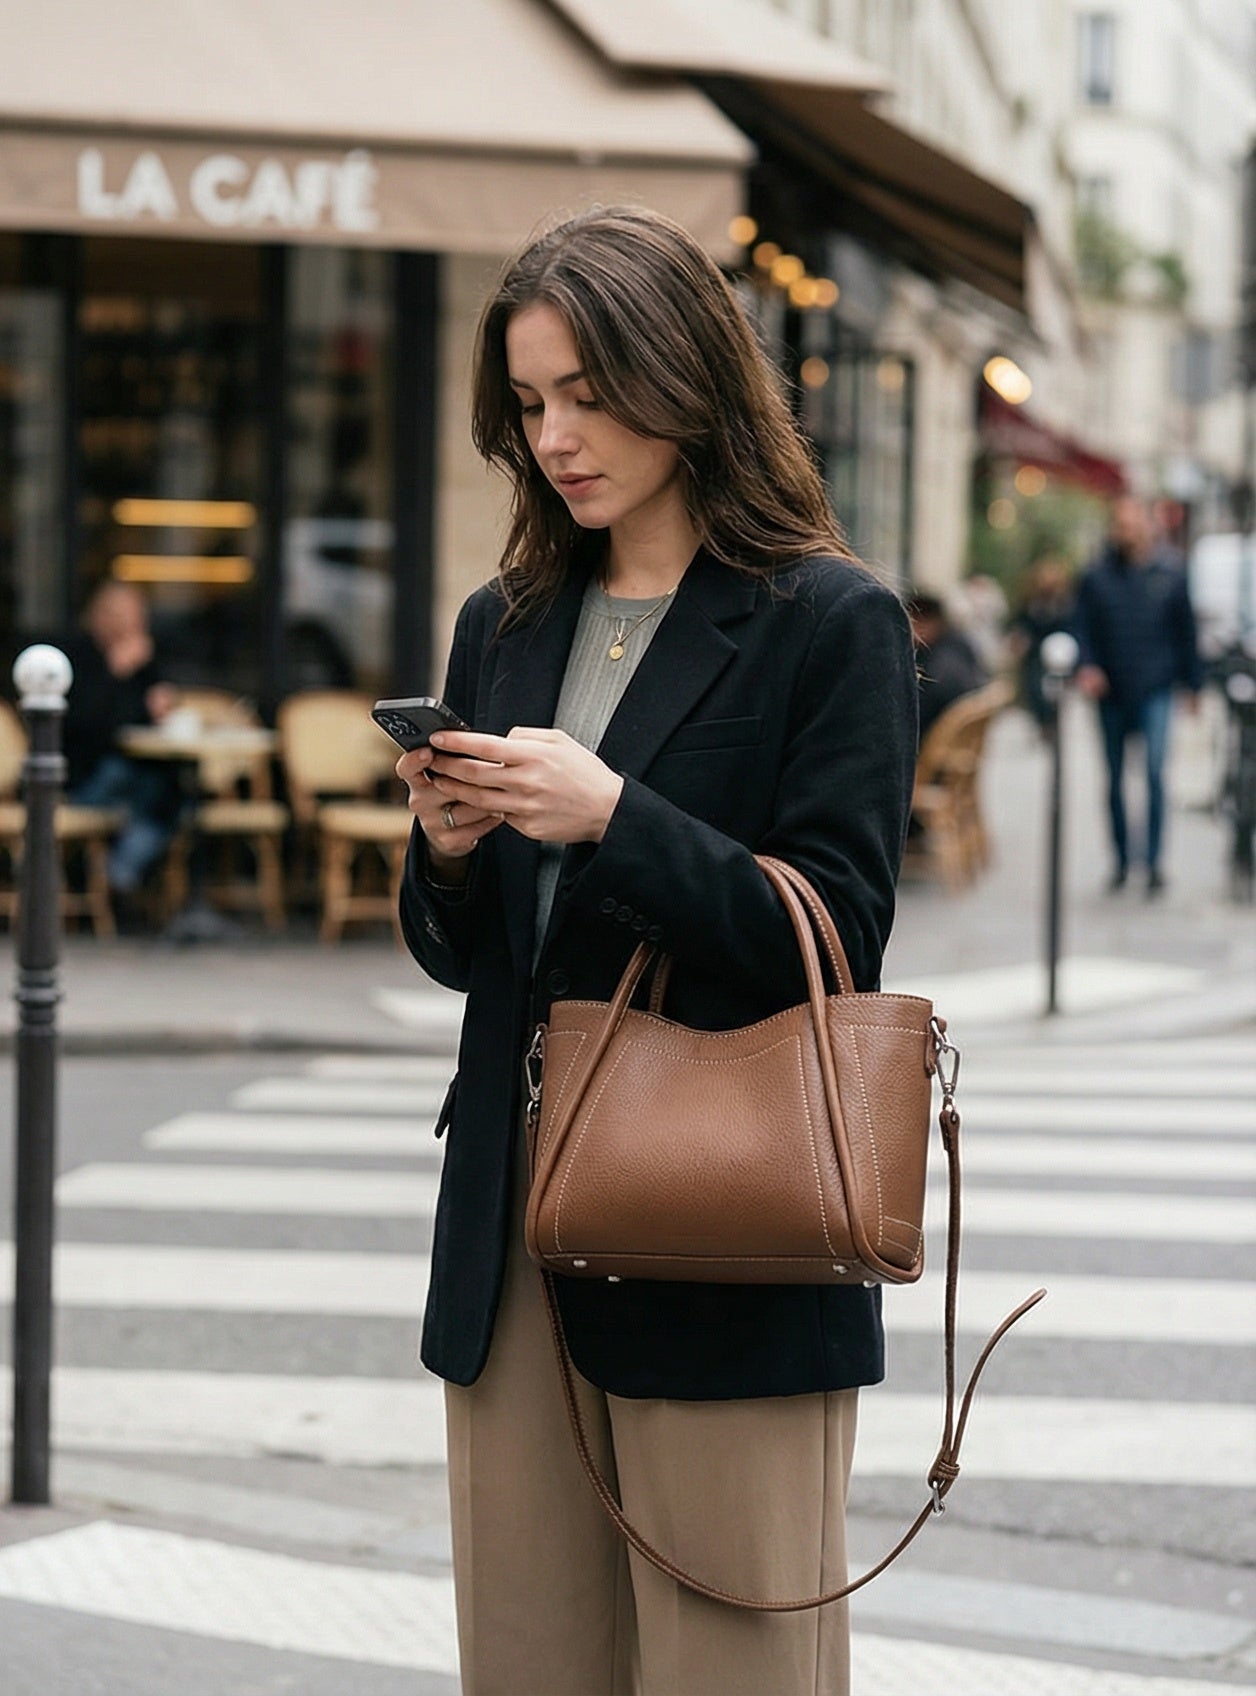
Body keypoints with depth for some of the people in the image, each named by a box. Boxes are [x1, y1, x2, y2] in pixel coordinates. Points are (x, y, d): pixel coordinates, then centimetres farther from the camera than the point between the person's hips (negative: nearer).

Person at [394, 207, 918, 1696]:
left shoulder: (830, 622, -4)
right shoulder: (502, 627, 14)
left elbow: (833, 942, -11)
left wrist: (613, 818, -21)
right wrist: (447, 855, -6)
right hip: (515, 1227, 6)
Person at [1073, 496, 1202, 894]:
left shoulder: (1169, 574, 3)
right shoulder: (1095, 578, 2)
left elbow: (1186, 631, 9)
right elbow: (1083, 629, 1)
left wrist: (1193, 682, 10)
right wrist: (1086, 665, -18)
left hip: (1155, 691, -2)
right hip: (1111, 693, 2)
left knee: (1155, 772, -15)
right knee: (1115, 780, 10)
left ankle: (1154, 861, -11)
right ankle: (1121, 859, 22)